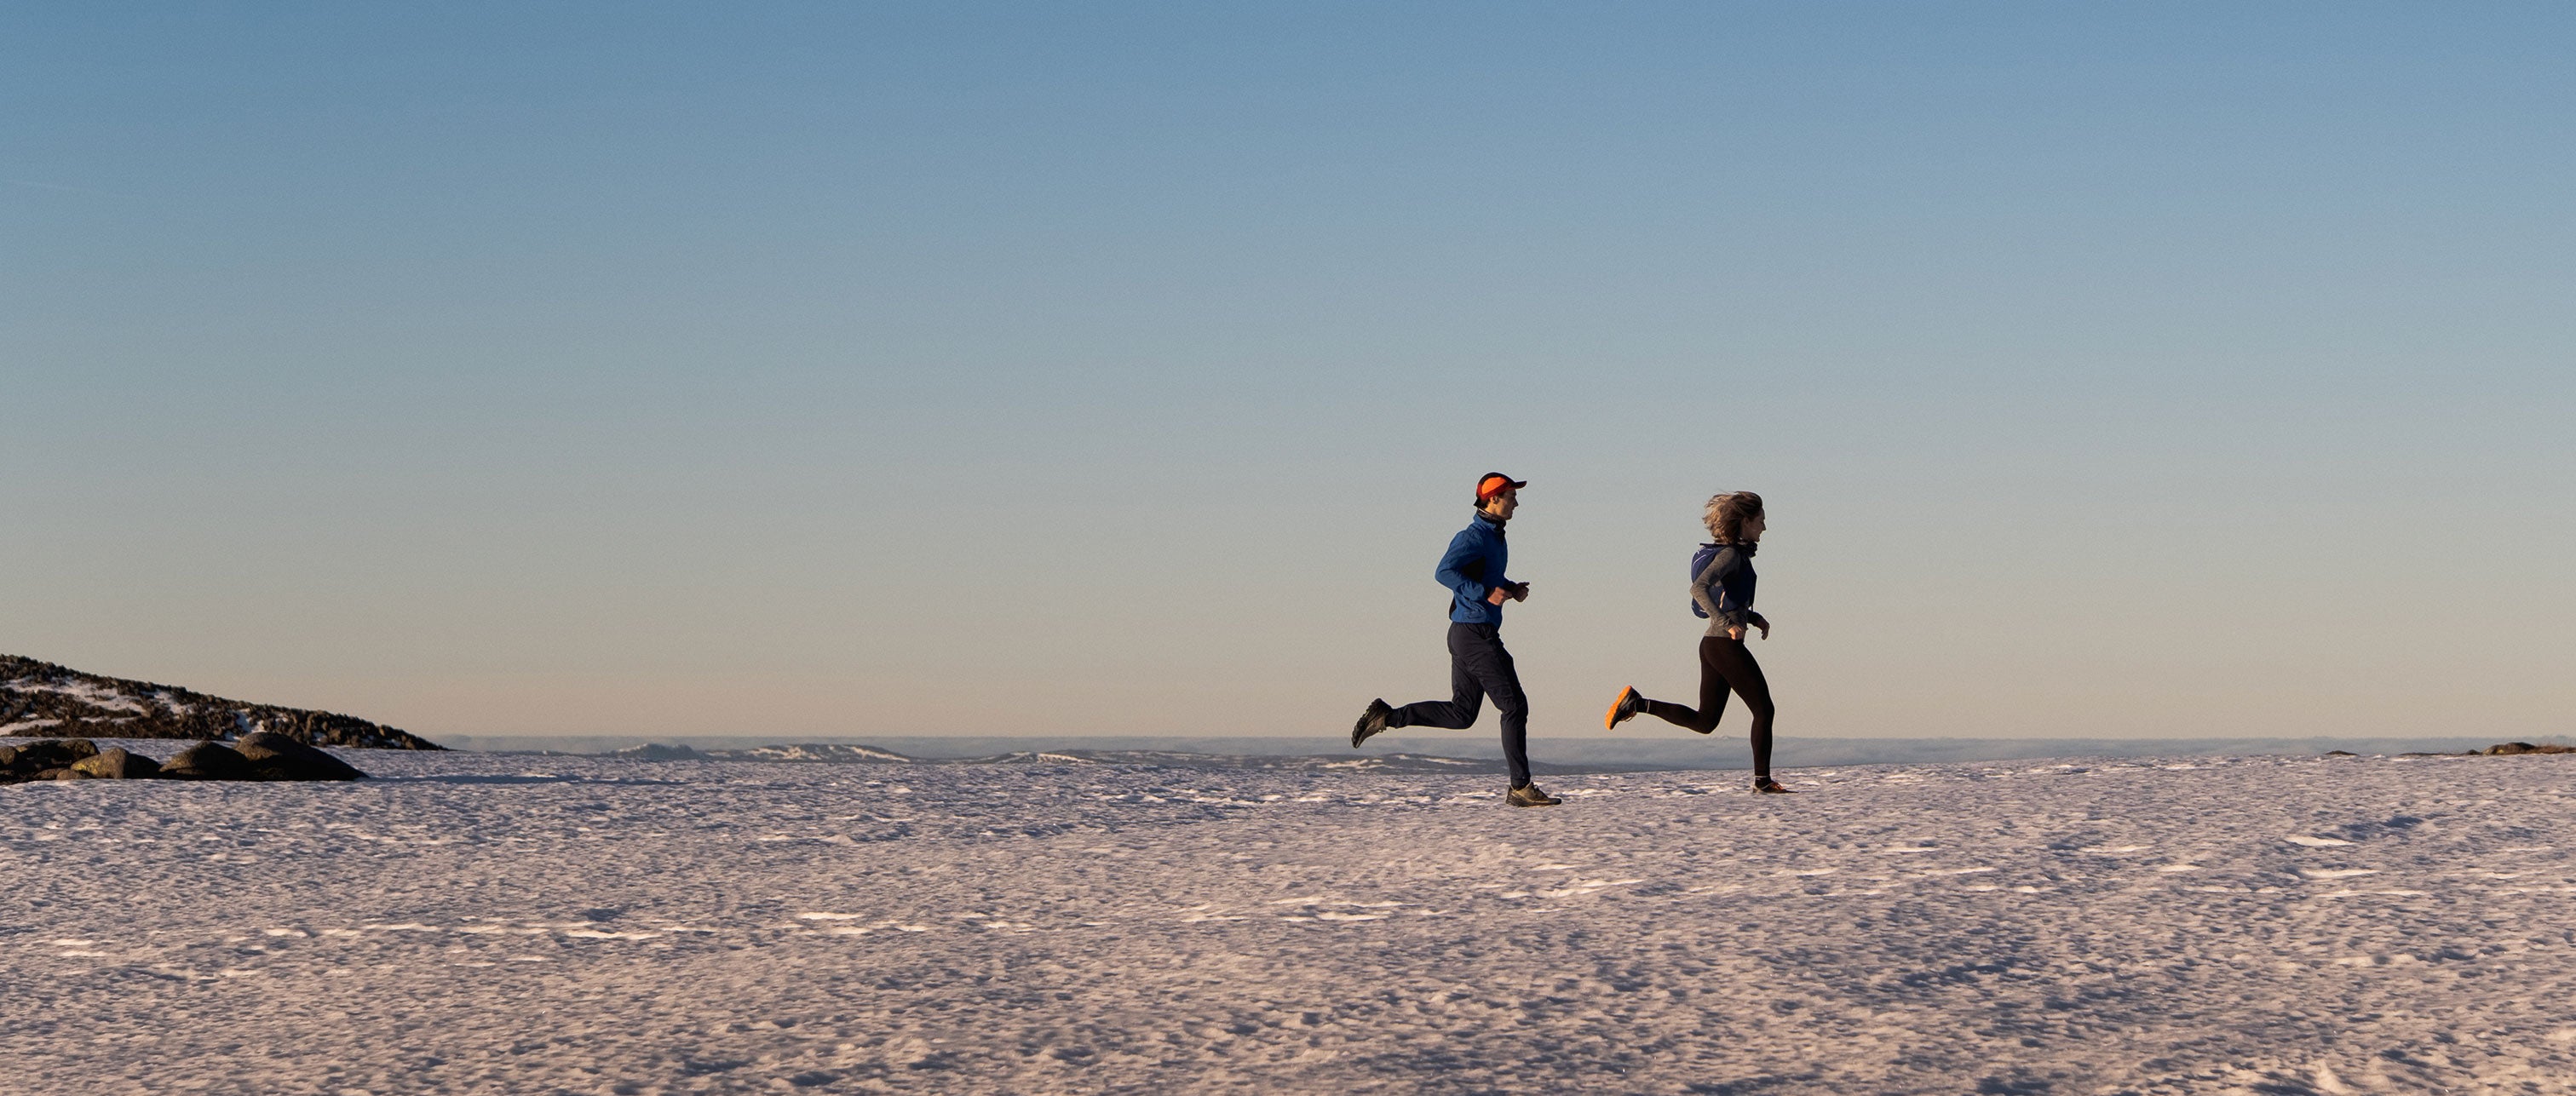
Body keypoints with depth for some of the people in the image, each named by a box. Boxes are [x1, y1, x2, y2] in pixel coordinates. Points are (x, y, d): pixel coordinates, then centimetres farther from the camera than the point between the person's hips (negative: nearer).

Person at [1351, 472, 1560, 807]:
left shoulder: (1495, 537, 17)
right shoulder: (1473, 537, -14)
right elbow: (1444, 572, -26)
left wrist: (1513, 589, 13)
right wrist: (1485, 593, -30)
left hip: (1466, 636, 10)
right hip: (1476, 632, -10)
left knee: (1460, 713, 12)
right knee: (1514, 706, -8)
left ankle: (1386, 717, 10)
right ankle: (1521, 789, -5)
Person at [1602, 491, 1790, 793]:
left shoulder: (1736, 555, 16)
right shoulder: (1730, 554, -12)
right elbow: (1698, 588, -27)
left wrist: (1754, 618, 15)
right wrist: (1726, 623, -33)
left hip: (1712, 645, 9)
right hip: (1726, 646, -9)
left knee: (1704, 721, 13)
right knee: (1763, 709, -1)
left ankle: (1638, 703, 6)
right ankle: (1762, 780, 2)